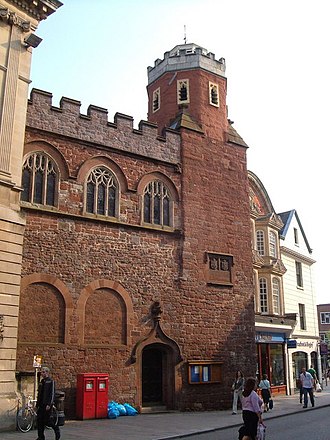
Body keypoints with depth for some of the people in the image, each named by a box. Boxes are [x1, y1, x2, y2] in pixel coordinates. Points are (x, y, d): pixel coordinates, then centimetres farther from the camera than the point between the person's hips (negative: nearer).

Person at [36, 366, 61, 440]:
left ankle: (57, 430, 17)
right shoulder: (41, 382, 13)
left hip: (47, 404, -7)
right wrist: (37, 404, 14)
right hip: (41, 405, 7)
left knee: (46, 421, -5)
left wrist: (49, 404, -19)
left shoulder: (51, 381, -8)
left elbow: (52, 394, -13)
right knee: (39, 420, 3)